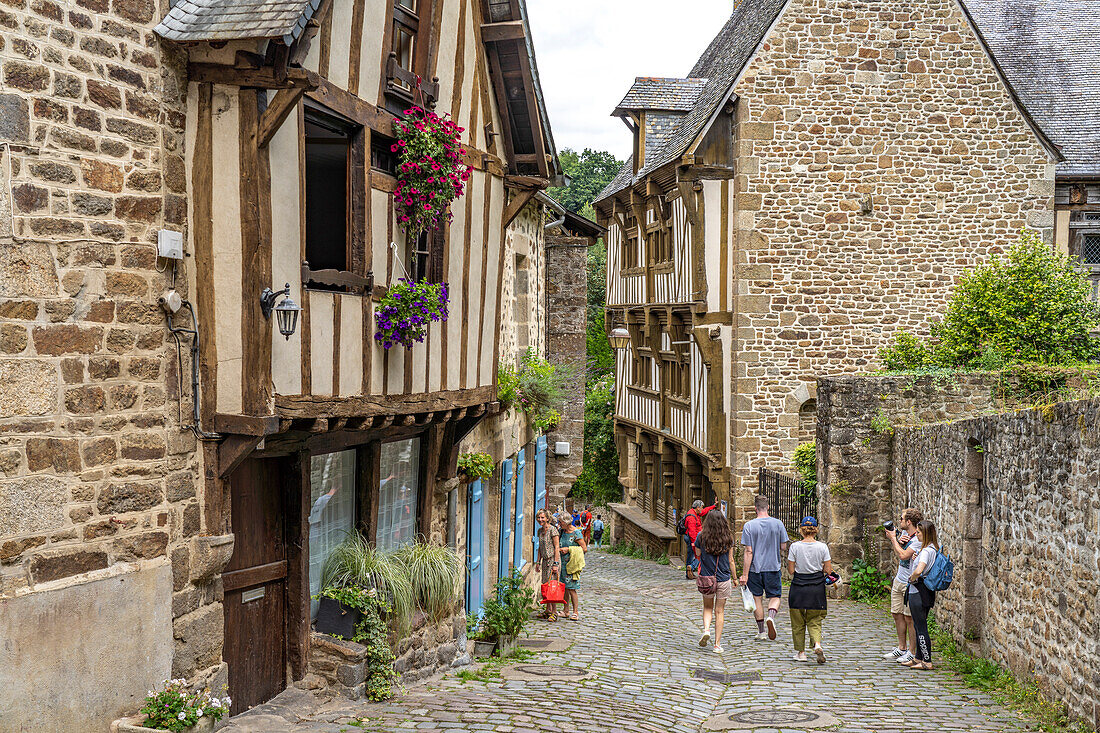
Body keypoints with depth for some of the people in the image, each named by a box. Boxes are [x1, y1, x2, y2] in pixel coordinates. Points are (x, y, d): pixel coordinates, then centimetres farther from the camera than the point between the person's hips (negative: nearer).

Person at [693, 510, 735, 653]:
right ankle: (717, 644, 9)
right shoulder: (728, 538, -5)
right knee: (719, 611, 9)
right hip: (724, 579, 0)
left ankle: (706, 629, -6)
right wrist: (735, 578, 12)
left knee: (708, 607, 20)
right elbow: (731, 561, 1)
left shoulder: (701, 537, -7)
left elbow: (697, 556, 1)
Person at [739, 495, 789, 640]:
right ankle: (771, 616, -18)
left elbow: (748, 552, -11)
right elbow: (783, 547, 1)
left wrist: (745, 574, -9)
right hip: (773, 567, 1)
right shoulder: (778, 524, -4)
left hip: (755, 568, -1)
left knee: (757, 598, 10)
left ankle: (761, 631, 16)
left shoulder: (749, 526, -9)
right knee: (775, 596, 11)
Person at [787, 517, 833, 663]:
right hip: (817, 588, 1)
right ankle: (817, 644, -14)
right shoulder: (822, 547, -5)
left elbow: (791, 570, -5)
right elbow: (828, 570, -3)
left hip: (798, 586, -1)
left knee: (798, 622, 14)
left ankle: (801, 652, 18)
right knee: (814, 621, 12)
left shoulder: (795, 546, -8)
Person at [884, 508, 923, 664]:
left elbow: (903, 555, -25)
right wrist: (899, 541, -5)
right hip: (898, 580, 9)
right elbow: (896, 552, 16)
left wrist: (893, 539, -14)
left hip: (910, 583, -9)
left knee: (909, 617, -3)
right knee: (897, 614, 13)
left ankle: (912, 652, 5)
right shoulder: (903, 533, 7)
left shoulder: (918, 540, -18)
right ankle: (901, 648, 24)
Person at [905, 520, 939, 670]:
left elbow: (919, 570, -34)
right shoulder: (934, 548, 8)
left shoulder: (926, 551, -20)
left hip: (918, 594, -10)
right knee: (919, 627, 18)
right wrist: (916, 558, 7)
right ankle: (919, 658, 26)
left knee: (921, 628, -3)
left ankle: (927, 662, 2)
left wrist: (912, 578, -15)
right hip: (927, 593, 10)